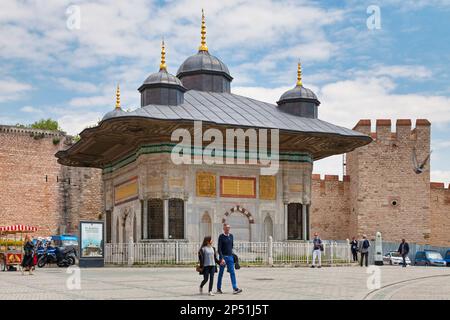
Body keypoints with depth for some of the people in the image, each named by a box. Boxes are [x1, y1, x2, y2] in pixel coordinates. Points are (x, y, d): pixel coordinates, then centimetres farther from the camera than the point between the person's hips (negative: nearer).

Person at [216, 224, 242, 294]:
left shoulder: (231, 236, 8)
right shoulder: (221, 237, -9)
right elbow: (219, 249, -14)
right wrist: (222, 258, -22)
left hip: (230, 257, 5)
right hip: (223, 257, -5)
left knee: (232, 273, -4)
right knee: (221, 273, 6)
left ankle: (235, 288, -10)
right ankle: (219, 289, 16)